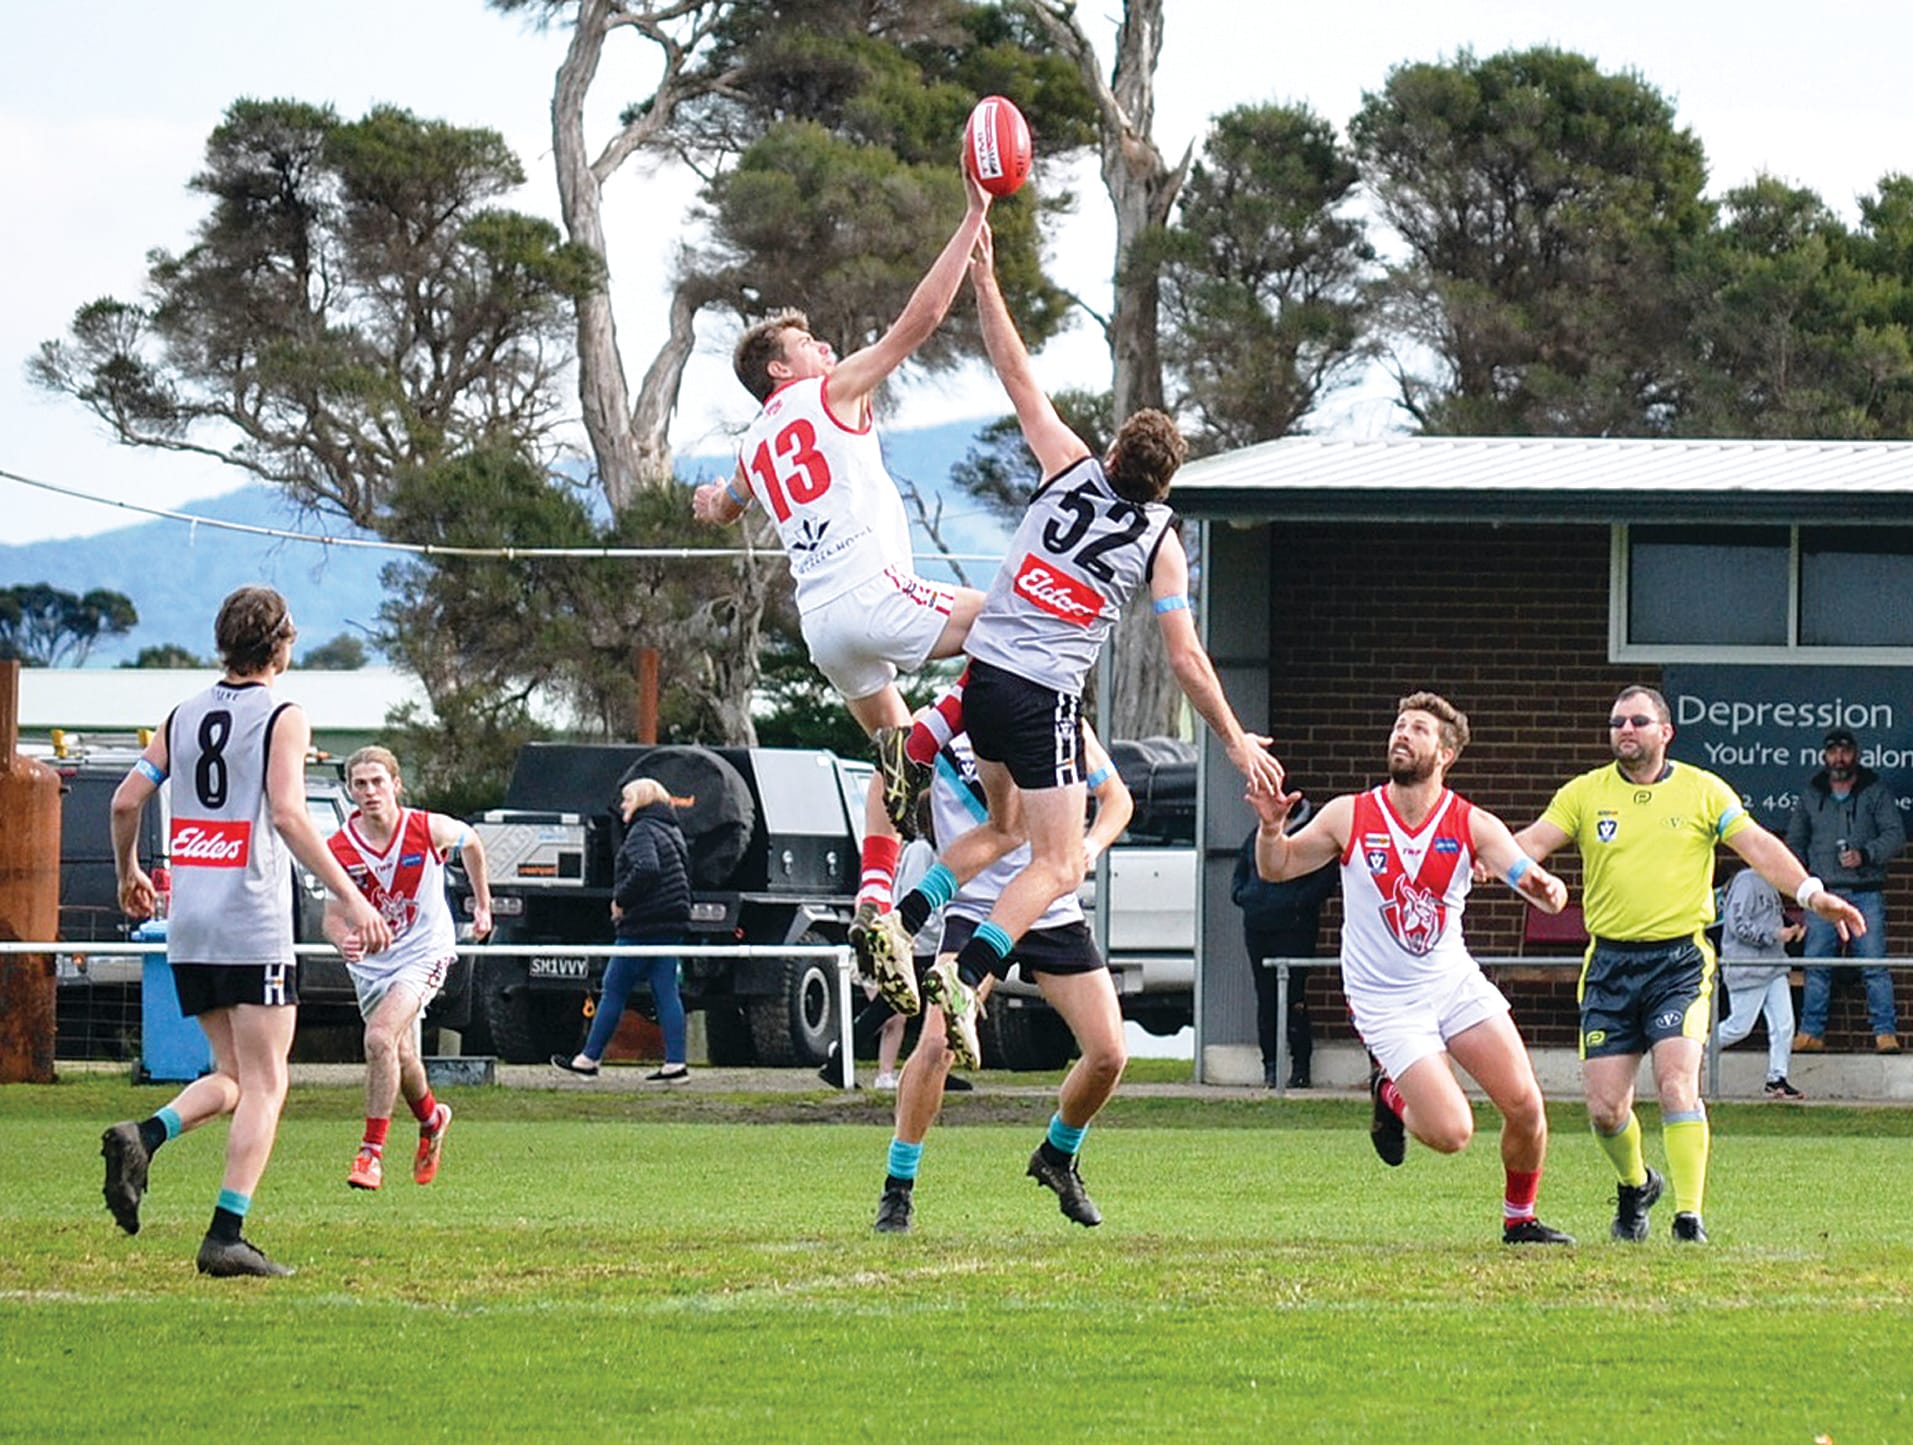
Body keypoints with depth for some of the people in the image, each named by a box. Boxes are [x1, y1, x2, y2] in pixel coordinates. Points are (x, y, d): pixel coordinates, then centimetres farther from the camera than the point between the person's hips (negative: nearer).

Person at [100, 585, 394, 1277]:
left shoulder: (184, 715, 11)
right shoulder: (282, 717, -6)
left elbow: (126, 800, 10)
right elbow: (287, 814, -18)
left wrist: (129, 874, 28)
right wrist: (350, 898, -19)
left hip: (188, 932, 6)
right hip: (254, 930, -6)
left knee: (232, 1077, 16)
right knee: (264, 1084, -1)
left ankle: (144, 1136, -11)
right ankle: (226, 1236, -10)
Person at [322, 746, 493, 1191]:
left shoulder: (430, 830, -14)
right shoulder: (339, 848, -13)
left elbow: (469, 842, 9)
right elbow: (333, 916, -10)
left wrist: (483, 904, 16)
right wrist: (343, 940, -34)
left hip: (423, 953, -3)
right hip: (370, 963, 3)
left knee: (380, 1038, -24)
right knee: (401, 1054, 16)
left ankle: (372, 1153, -20)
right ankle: (431, 1119, 49)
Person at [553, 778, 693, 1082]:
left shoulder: (642, 832, -11)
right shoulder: (672, 833, 19)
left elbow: (646, 869, -27)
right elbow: (684, 877, 22)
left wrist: (621, 900, -16)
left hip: (642, 926, -9)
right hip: (672, 926, 9)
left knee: (614, 990, 0)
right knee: (666, 993, 5)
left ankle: (589, 1058, 6)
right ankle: (675, 1064, -2)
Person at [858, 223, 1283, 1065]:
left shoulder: (1070, 470, 2)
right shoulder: (1160, 544, -3)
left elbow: (1019, 379, 6)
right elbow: (1186, 661, -5)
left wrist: (984, 280, 12)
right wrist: (1238, 744, 4)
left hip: (982, 674, 5)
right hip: (1045, 701, -5)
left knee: (1007, 825, 26)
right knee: (1058, 865, -4)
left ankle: (899, 922, 9)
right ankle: (967, 975, -28)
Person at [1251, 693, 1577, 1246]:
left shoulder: (1473, 825, -4)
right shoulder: (1349, 817, -5)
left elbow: (1527, 876, -14)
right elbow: (1277, 868, 4)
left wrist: (1544, 887, -38)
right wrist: (1271, 828, -17)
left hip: (1455, 983, 2)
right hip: (1386, 1003, -2)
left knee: (1525, 1106, -9)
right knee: (1452, 1133, -15)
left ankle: (1520, 1219, 16)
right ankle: (1391, 1095, 19)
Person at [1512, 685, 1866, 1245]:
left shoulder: (1702, 790, 4)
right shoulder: (1584, 793, 7)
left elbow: (1757, 846, -2)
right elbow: (1531, 843, -2)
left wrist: (1810, 892, -17)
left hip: (1680, 959, -2)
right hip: (1610, 962, 2)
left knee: (1676, 1082, -20)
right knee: (1604, 1106, -1)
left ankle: (1689, 1217, -17)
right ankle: (1635, 1184, 30)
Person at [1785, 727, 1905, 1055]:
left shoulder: (1876, 791, 5)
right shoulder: (1812, 795, 14)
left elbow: (1895, 835, 1)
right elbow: (1795, 840, 22)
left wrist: (1865, 855, -15)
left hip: (1865, 892, -3)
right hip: (1822, 892, 3)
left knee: (1875, 965, -7)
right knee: (1816, 967, -1)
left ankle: (1886, 1033, -6)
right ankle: (1811, 1033, 4)